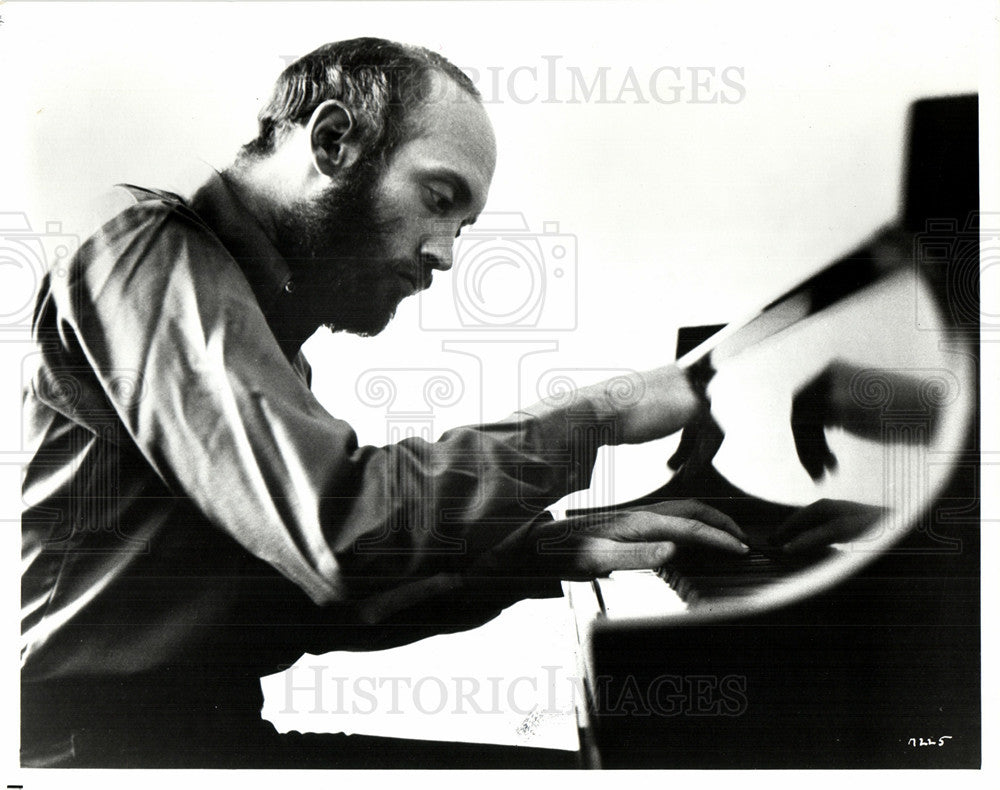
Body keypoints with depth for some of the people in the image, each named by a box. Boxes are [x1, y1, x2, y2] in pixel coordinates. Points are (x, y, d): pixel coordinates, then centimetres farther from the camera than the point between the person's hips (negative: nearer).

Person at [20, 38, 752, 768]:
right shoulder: (153, 256, -12)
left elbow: (320, 597, 14)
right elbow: (344, 527, -24)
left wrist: (541, 554, 2)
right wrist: (596, 415, -14)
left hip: (218, 733, 8)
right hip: (93, 742, -8)